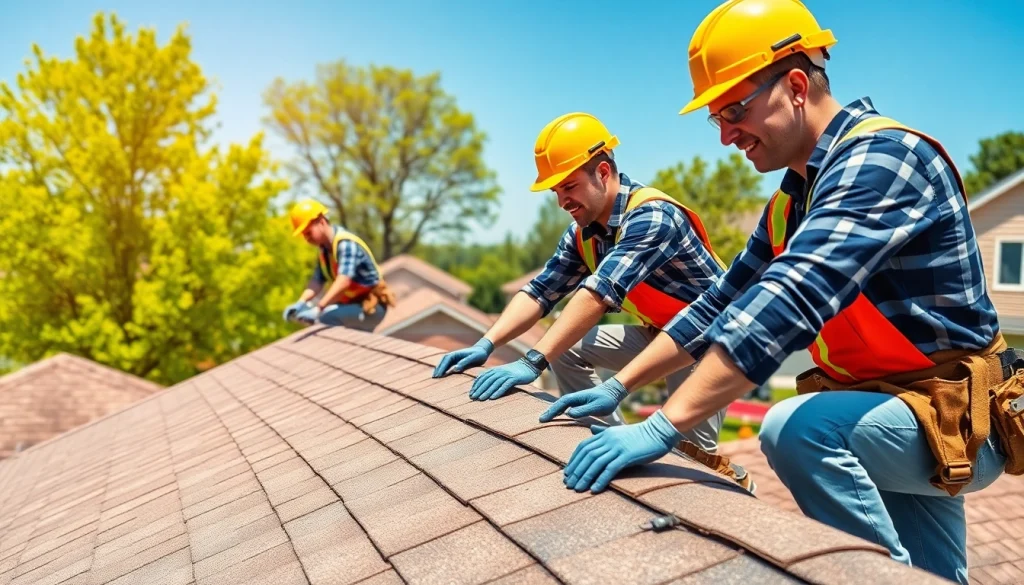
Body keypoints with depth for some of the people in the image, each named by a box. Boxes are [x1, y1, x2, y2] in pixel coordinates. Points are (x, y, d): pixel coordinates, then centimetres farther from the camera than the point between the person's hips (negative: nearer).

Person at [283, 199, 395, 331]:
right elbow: (317, 281, 1)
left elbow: (344, 281, -36)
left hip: (371, 306, -10)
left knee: (327, 318, -30)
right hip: (353, 303, 10)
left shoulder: (346, 244, -22)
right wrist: (300, 303, -18)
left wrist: (318, 308, -45)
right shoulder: (324, 250, 6)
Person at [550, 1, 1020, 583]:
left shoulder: (881, 156, -23)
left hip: (959, 417, -8)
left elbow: (791, 298, -36)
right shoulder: (791, 202, 6)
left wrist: (663, 427, -40)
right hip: (894, 412, 9)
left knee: (797, 430, -30)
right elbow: (720, 304, 7)